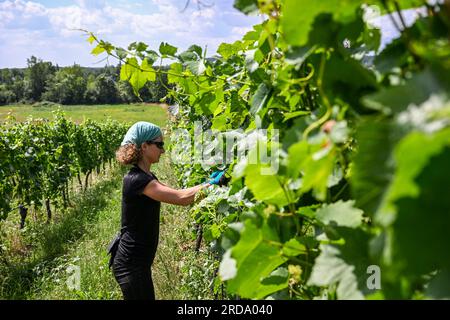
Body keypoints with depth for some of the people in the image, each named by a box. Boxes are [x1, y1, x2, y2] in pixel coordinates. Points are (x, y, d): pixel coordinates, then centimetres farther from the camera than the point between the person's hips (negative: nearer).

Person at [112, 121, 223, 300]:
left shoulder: (146, 177, 10)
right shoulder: (135, 180, -22)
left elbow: (176, 194, 9)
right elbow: (181, 198, -28)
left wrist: (208, 183, 1)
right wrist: (214, 184, -21)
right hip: (131, 265, -9)